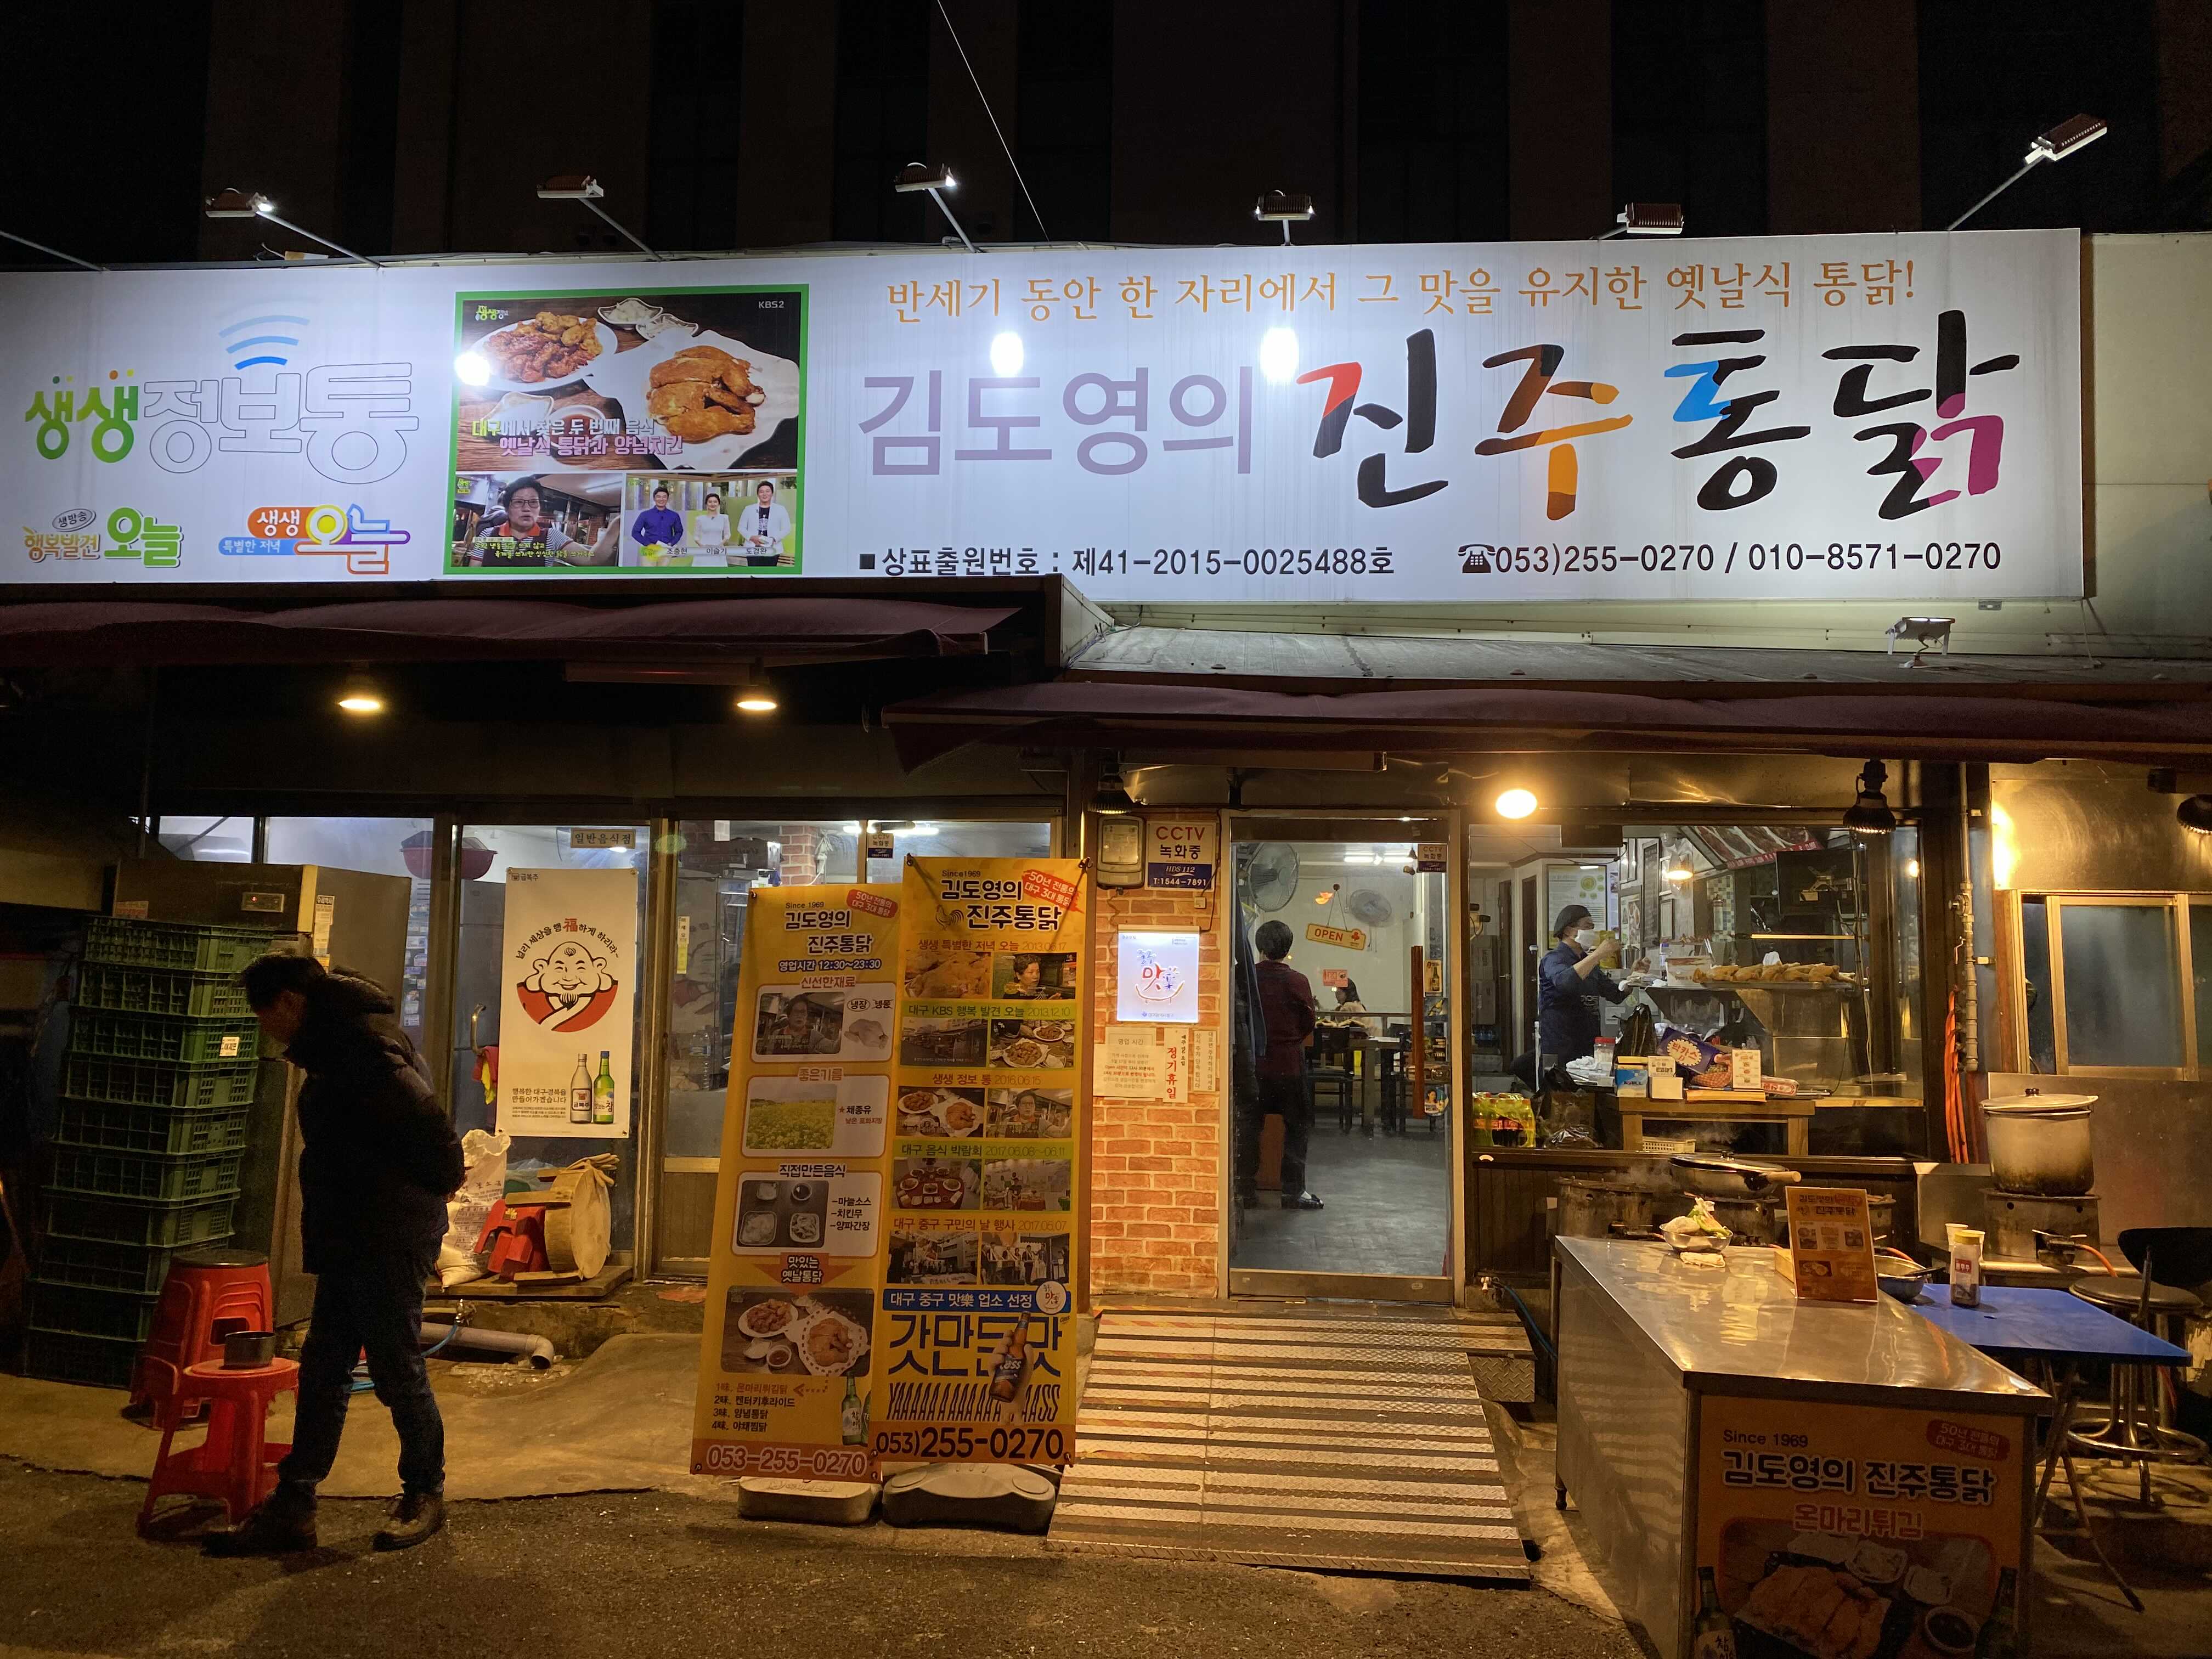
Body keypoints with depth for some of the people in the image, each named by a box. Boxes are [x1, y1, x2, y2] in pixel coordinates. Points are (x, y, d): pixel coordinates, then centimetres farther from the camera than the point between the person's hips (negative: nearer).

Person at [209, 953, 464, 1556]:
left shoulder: (355, 1042, -18)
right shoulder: (338, 1043, 15)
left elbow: (421, 1115, -28)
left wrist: (440, 1182, -14)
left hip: (389, 1239, -10)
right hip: (353, 1239, 10)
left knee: (398, 1370, 2)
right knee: (322, 1371, 12)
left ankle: (426, 1496, 18)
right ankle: (292, 1509, 20)